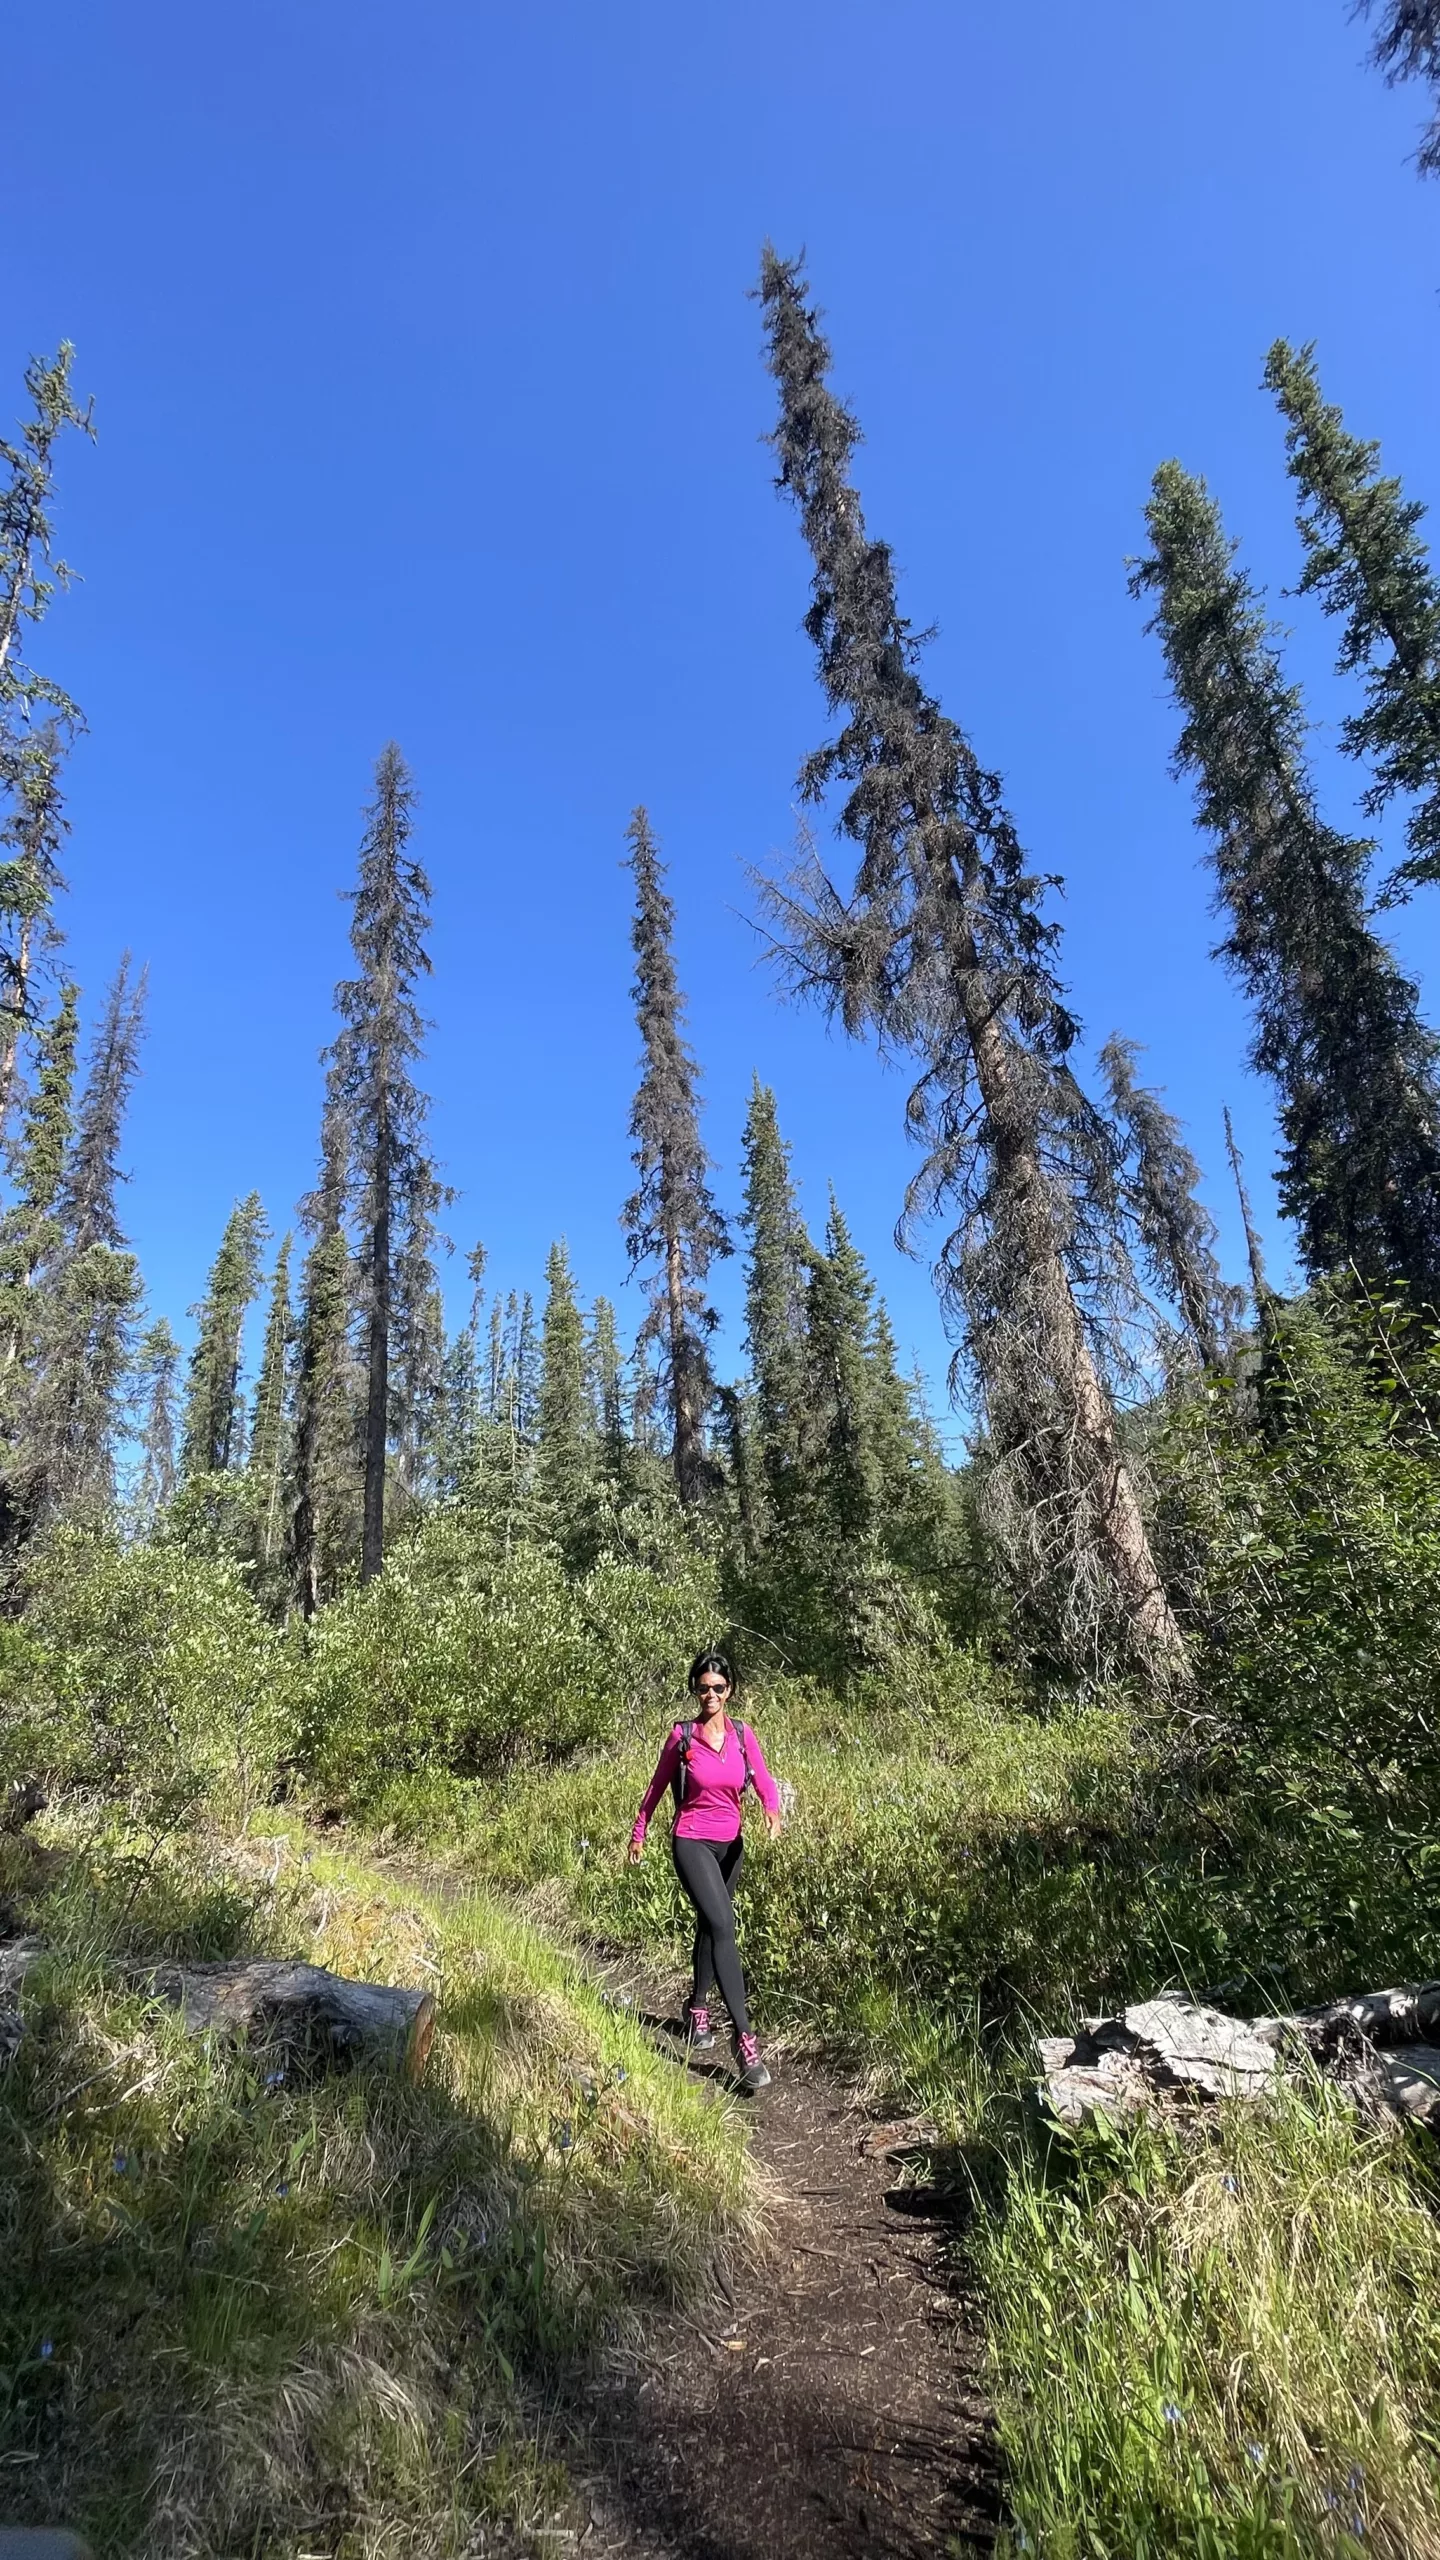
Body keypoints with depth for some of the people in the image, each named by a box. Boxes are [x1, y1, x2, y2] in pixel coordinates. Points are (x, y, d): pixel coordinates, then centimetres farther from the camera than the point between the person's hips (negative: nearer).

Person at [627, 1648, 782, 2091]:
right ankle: (744, 2038, -19)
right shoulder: (682, 1736, -9)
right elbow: (657, 1786, 3)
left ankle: (697, 2006, 42)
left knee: (710, 1927, 20)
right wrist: (638, 1834, 12)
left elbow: (765, 1782, -4)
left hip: (730, 1844, 4)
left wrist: (772, 1810, -26)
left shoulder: (743, 1735, -2)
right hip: (692, 1843, -4)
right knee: (723, 1928, -18)